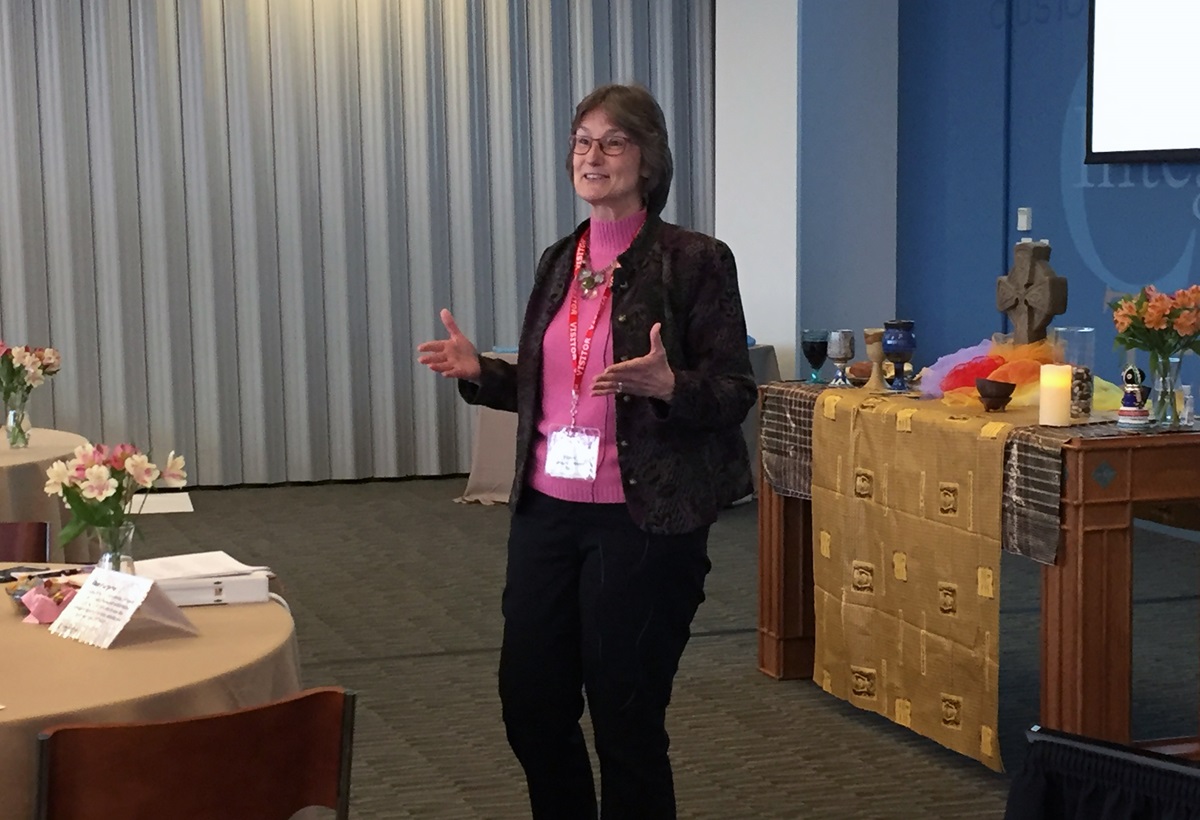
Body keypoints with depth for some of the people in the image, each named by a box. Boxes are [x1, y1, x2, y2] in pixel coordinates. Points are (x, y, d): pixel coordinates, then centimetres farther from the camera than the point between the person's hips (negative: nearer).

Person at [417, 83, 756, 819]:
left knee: (626, 717, 4)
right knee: (529, 704, 12)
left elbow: (734, 393, -10)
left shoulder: (695, 259, -9)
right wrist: (479, 372, 1)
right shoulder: (560, 261, 10)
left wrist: (665, 384, -28)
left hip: (643, 522, -6)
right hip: (546, 511, 6)